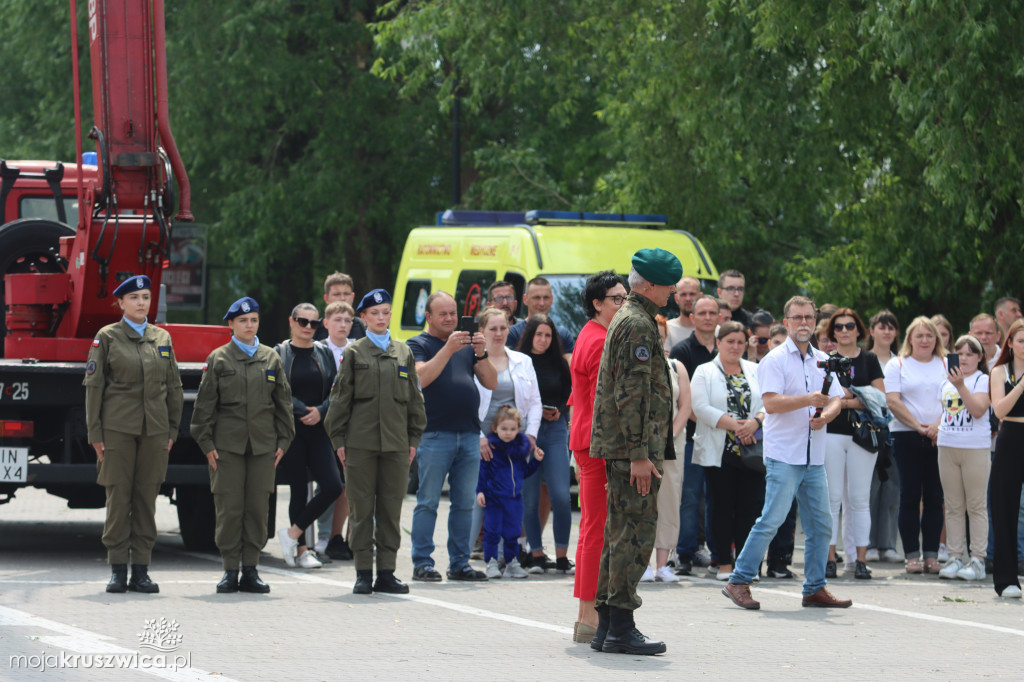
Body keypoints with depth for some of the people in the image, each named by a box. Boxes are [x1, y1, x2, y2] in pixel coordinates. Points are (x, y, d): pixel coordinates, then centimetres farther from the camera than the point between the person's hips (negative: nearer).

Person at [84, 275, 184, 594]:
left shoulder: (162, 338, 12)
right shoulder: (107, 337, 2)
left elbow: (174, 387, 15)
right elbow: (93, 386, 1)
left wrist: (172, 430, 9)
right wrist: (95, 433, -4)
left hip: (155, 430, 3)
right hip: (118, 429, -3)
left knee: (147, 497, 2)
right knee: (118, 496, -3)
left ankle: (141, 569, 6)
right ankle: (118, 570, 2)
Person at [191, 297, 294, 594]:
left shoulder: (271, 359, 10)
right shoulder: (218, 359, 3)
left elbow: (283, 402, 13)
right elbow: (205, 404, 3)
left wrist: (283, 441, 7)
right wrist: (206, 443, -3)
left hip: (263, 445, 2)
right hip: (227, 444, -2)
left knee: (258, 508, 1)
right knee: (229, 508, -4)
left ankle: (250, 570, 8)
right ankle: (230, 571, 3)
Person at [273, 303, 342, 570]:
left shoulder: (324, 354, 12)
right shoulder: (279, 354, 2)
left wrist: (320, 412, -10)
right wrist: (305, 412, -14)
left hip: (319, 431, 3)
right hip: (291, 431, -3)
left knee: (332, 487, -11)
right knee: (298, 489, -1)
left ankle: (293, 533, 2)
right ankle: (301, 549, 10)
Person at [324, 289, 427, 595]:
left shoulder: (404, 354, 12)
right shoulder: (354, 353, 4)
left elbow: (414, 399, 15)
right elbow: (340, 398, 4)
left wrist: (414, 439, 9)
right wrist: (339, 439, -2)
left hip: (396, 443, 2)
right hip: (361, 442, -2)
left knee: (391, 509, 3)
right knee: (361, 508, -1)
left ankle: (386, 572, 8)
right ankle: (363, 573, 3)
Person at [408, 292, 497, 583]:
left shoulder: (467, 345, 18)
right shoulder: (418, 345, 4)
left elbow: (491, 382, 10)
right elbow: (422, 378, -15)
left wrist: (481, 354, -6)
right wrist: (448, 349, -20)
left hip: (469, 435, 5)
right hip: (434, 435, -5)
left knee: (464, 503, 6)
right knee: (428, 502, -5)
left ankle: (459, 563, 11)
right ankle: (422, 563, -2)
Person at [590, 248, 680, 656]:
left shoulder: (627, 319, 19)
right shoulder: (638, 325, -14)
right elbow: (632, 394, -20)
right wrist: (640, 454, -22)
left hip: (620, 450, 11)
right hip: (632, 447, -11)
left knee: (620, 534, 12)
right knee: (635, 535, -9)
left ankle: (607, 626, 15)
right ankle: (621, 628, -9)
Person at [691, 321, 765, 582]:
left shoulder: (756, 371, 13)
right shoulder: (705, 372, 3)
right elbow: (702, 408, -10)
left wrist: (756, 422, -16)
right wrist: (735, 425, -16)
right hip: (719, 452, -2)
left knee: (750, 507, -1)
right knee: (723, 507, 1)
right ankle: (724, 563, 7)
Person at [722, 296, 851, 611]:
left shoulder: (822, 360, 15)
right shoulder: (775, 360, -4)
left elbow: (835, 401, 11)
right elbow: (771, 403, -16)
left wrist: (825, 415, -11)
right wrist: (809, 400, -26)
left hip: (814, 457, 6)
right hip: (784, 455, -6)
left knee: (821, 523, 7)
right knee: (772, 519, -11)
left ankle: (815, 588, 16)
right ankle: (738, 582, -4)